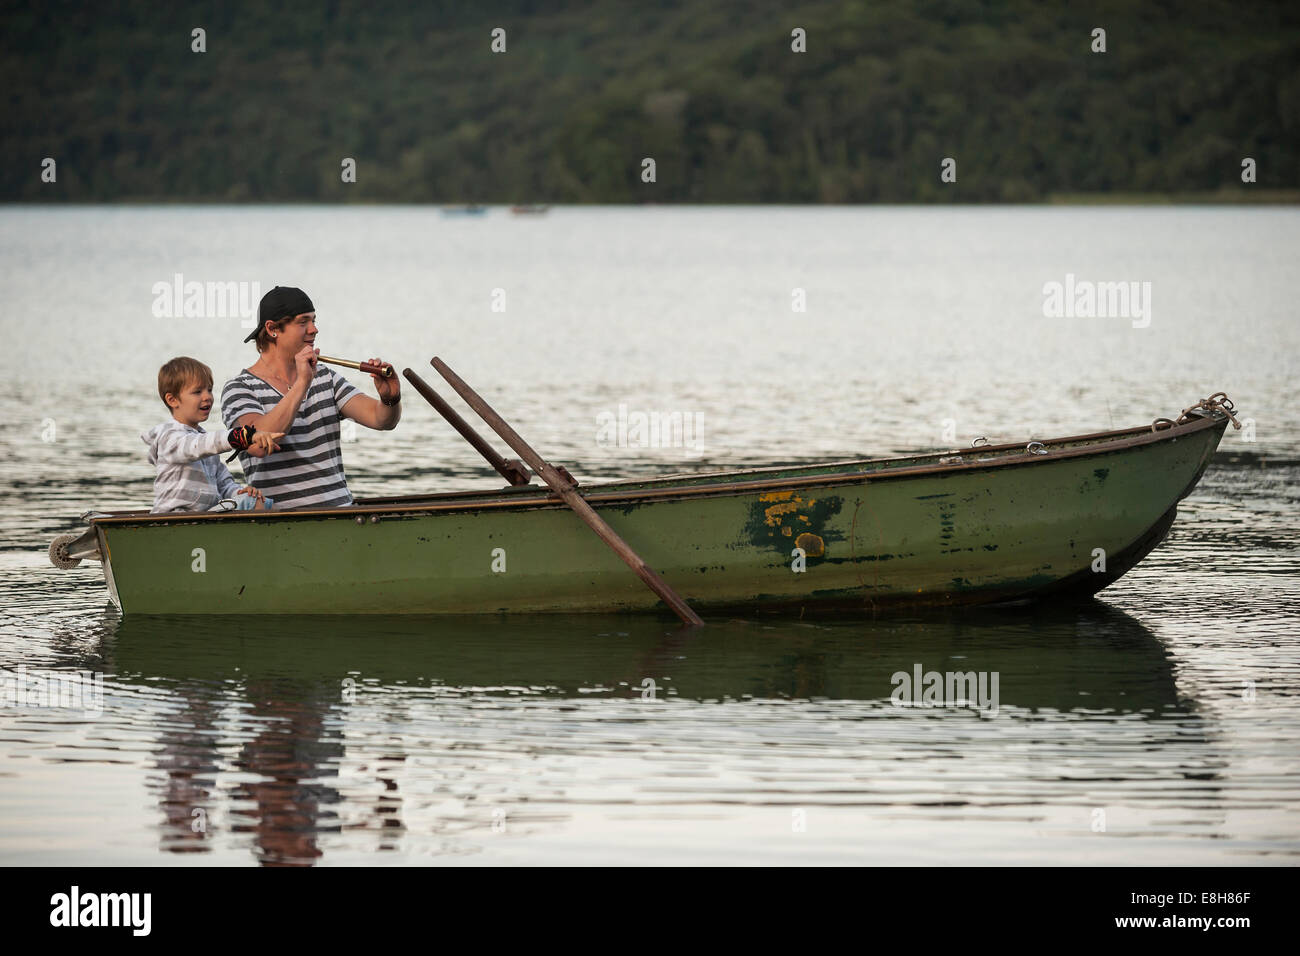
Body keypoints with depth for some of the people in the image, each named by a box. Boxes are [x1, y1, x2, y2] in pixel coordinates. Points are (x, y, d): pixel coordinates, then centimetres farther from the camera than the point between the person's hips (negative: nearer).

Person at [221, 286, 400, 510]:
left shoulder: (325, 377, 16)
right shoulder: (239, 388, 1)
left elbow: (382, 419, 6)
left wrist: (390, 399, -16)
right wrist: (302, 383, -20)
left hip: (339, 509, 5)